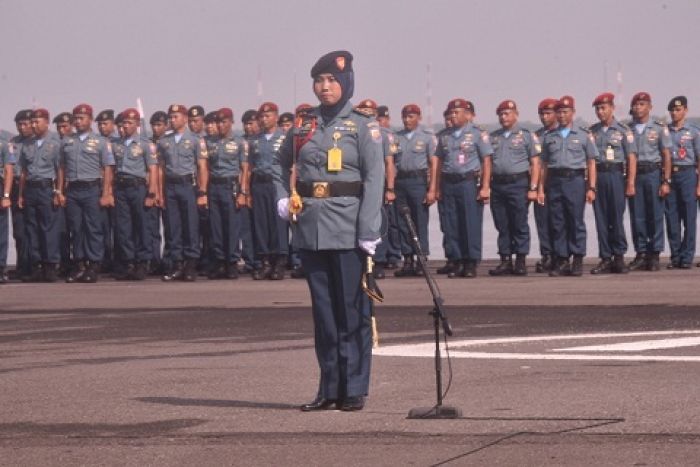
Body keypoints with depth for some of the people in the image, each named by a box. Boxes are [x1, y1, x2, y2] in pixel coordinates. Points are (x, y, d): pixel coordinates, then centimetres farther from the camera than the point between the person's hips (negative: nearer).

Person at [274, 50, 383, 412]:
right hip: (311, 230, 4)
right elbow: (283, 165, 24)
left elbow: (374, 179, -8)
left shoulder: (362, 126, -2)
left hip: (348, 231, -4)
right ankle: (329, 389, 14)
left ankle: (354, 390, 4)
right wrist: (283, 199, 6)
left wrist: (368, 232, -16)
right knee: (323, 310, 8)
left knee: (352, 310, -1)